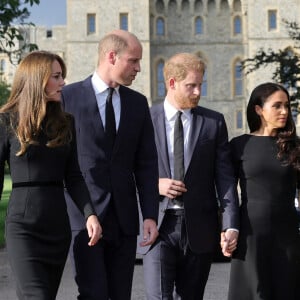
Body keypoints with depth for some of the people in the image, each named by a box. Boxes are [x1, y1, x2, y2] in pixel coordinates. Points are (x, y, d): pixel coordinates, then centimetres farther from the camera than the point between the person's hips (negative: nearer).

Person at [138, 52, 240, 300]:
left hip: (199, 228, 2)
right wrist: (154, 184, -12)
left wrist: (231, 225, -8)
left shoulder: (214, 122, 5)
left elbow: (225, 176, 1)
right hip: (158, 224, -1)